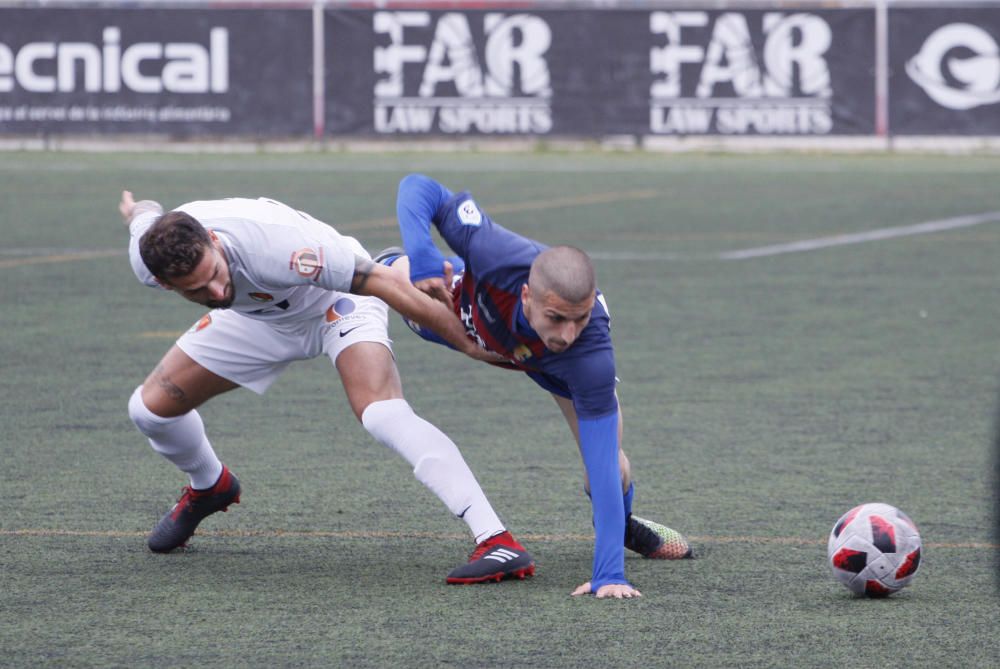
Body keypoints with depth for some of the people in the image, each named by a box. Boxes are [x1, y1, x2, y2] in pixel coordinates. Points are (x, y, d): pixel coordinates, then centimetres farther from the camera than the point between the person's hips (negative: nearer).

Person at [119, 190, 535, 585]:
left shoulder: (270, 246, -45)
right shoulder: (146, 259, -29)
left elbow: (386, 285, -38)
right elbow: (145, 214, -2)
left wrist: (472, 344, -34)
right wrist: (135, 210, 24)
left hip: (337, 298, -6)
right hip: (260, 317, 6)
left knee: (382, 413, -30)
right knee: (151, 407, 2)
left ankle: (497, 542, -36)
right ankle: (209, 487, 37)